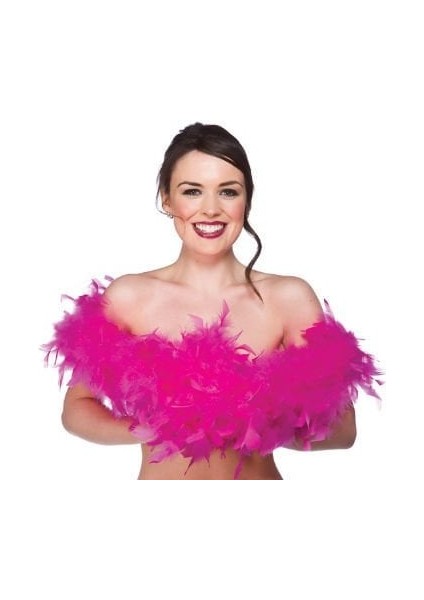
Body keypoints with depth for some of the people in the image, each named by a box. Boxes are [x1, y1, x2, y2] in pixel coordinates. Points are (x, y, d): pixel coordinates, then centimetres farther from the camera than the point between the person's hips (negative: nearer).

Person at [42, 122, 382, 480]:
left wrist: (257, 428, -25)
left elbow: (343, 429, -10)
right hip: (160, 474, 0)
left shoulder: (290, 298, -10)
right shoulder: (127, 296, -9)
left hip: (259, 473, 0)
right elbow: (76, 408, -3)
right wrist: (147, 430, -20)